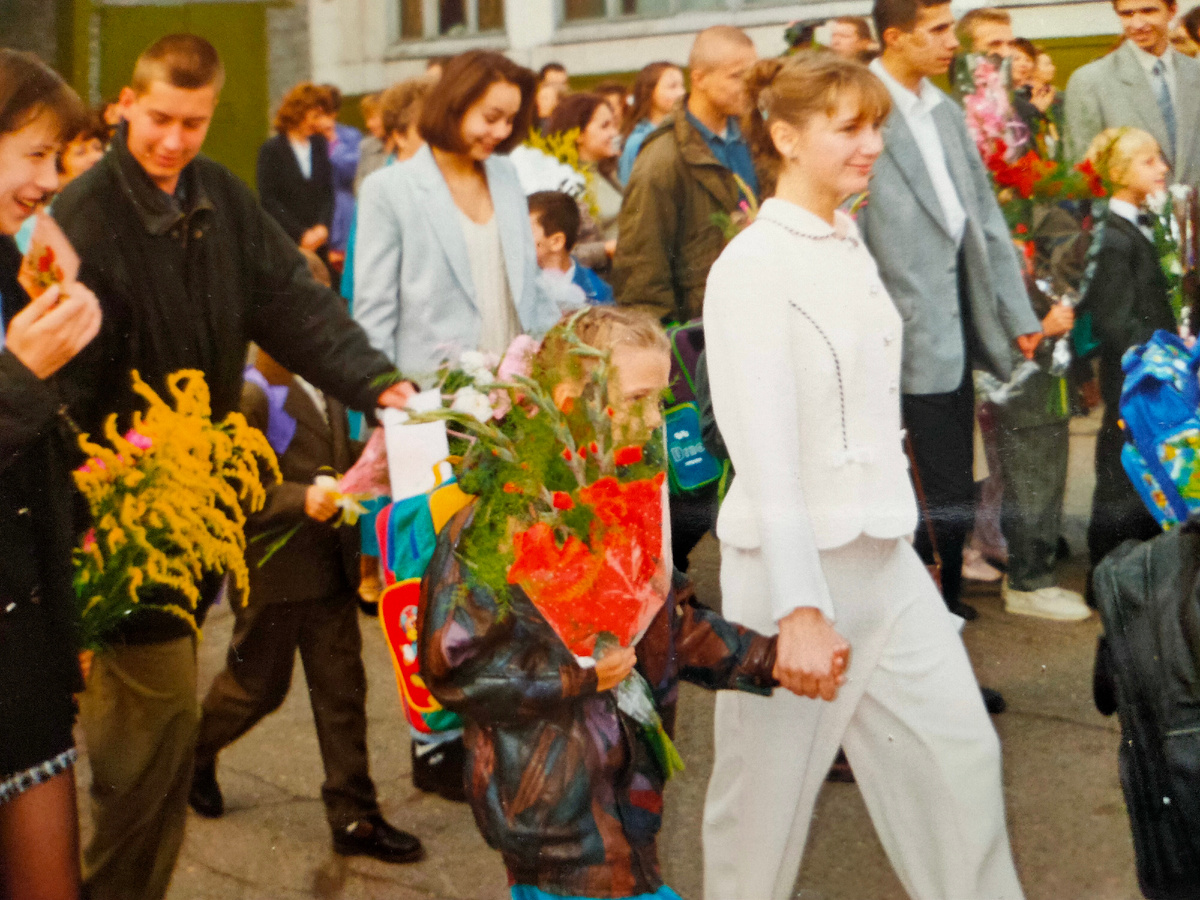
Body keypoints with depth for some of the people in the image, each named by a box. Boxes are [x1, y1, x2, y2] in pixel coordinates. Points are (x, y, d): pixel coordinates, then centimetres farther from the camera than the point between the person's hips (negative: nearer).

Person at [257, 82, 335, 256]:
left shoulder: (319, 147, 11)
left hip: (318, 242, 4)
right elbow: (268, 201, -7)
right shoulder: (271, 150, -2)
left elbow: (328, 192, 10)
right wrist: (300, 234, -11)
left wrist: (323, 226, -8)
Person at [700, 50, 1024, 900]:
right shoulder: (752, 266, -15)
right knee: (767, 794, 7)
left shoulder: (851, 245, 9)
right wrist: (799, 612, -24)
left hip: (886, 558, 8)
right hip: (796, 562, -7)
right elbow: (765, 454, -21)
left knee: (963, 755, 9)